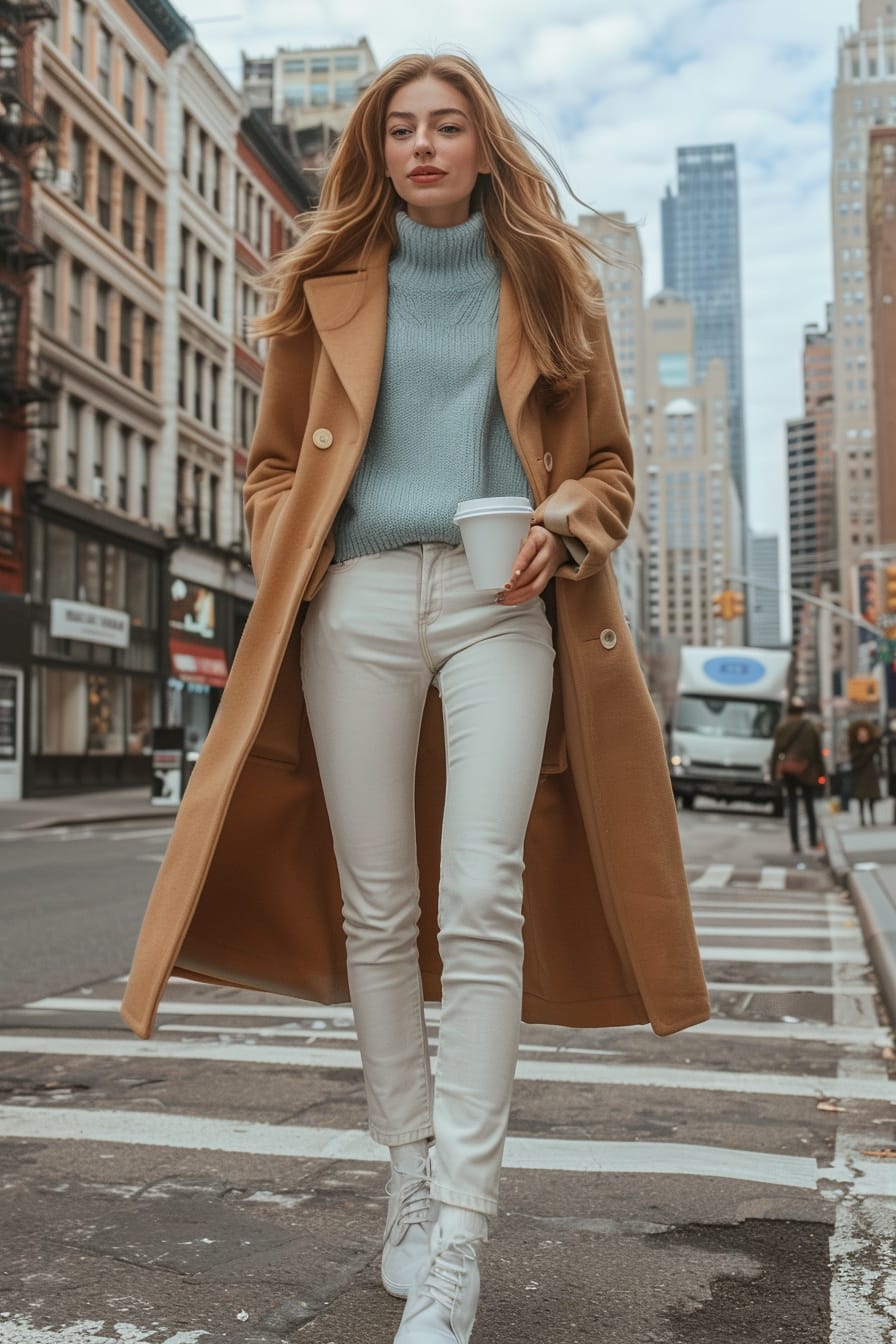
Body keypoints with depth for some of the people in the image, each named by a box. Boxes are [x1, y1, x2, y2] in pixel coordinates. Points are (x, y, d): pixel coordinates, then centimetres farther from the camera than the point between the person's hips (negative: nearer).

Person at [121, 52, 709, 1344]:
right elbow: (275, 462, 18)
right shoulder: (329, 285, 15)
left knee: (483, 904, -12)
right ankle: (411, 1178, 18)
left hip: (501, 605, -1)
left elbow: (607, 461, 14)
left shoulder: (548, 281, 13)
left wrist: (560, 530, -7)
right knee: (375, 908, 2)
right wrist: (287, 581, 1)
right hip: (359, 601, 2)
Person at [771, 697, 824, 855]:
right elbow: (817, 750, -1)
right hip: (807, 771, 0)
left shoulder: (782, 727, -1)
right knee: (809, 806, 12)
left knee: (792, 806, 2)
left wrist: (775, 770, 7)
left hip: (787, 770, 1)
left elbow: (776, 749, 1)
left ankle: (795, 843, -3)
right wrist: (820, 771, 6)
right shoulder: (810, 727, -4)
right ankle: (813, 840, 16)